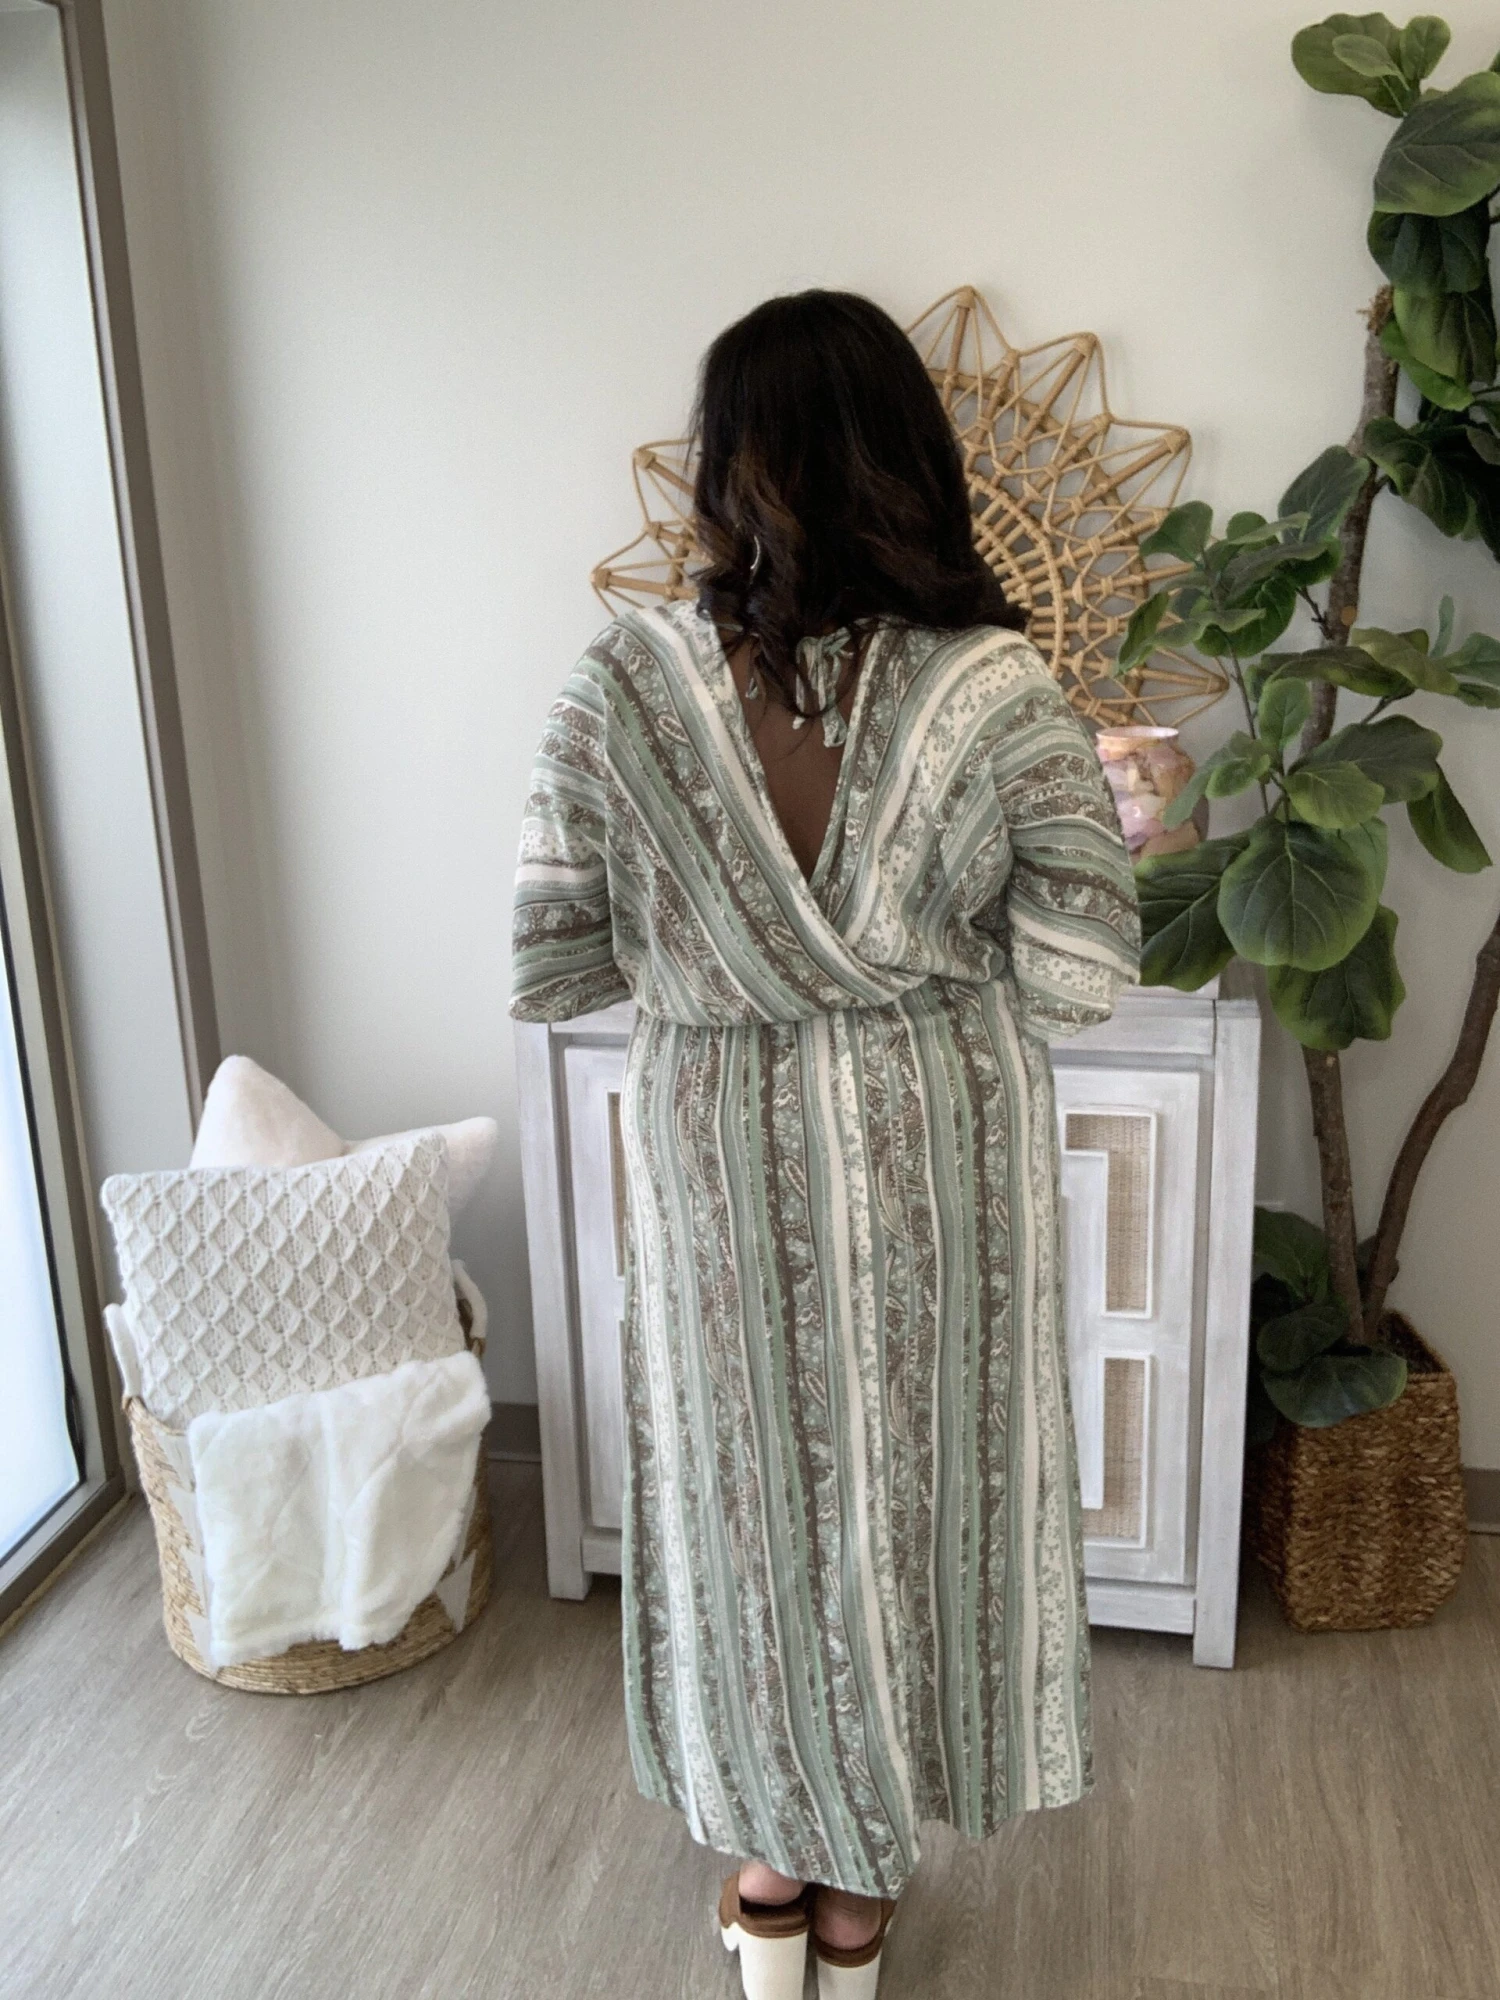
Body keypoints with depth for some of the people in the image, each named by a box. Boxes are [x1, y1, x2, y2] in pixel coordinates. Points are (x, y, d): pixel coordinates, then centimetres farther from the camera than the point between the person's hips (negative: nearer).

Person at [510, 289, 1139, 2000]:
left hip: (716, 1154, 0)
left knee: (744, 1479, 21)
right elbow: (1079, 980, -13)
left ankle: (772, 1856, 42)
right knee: (905, 1481, 20)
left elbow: (549, 974, -9)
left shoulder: (618, 689, -14)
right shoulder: (997, 694, -15)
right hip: (933, 1152, 0)